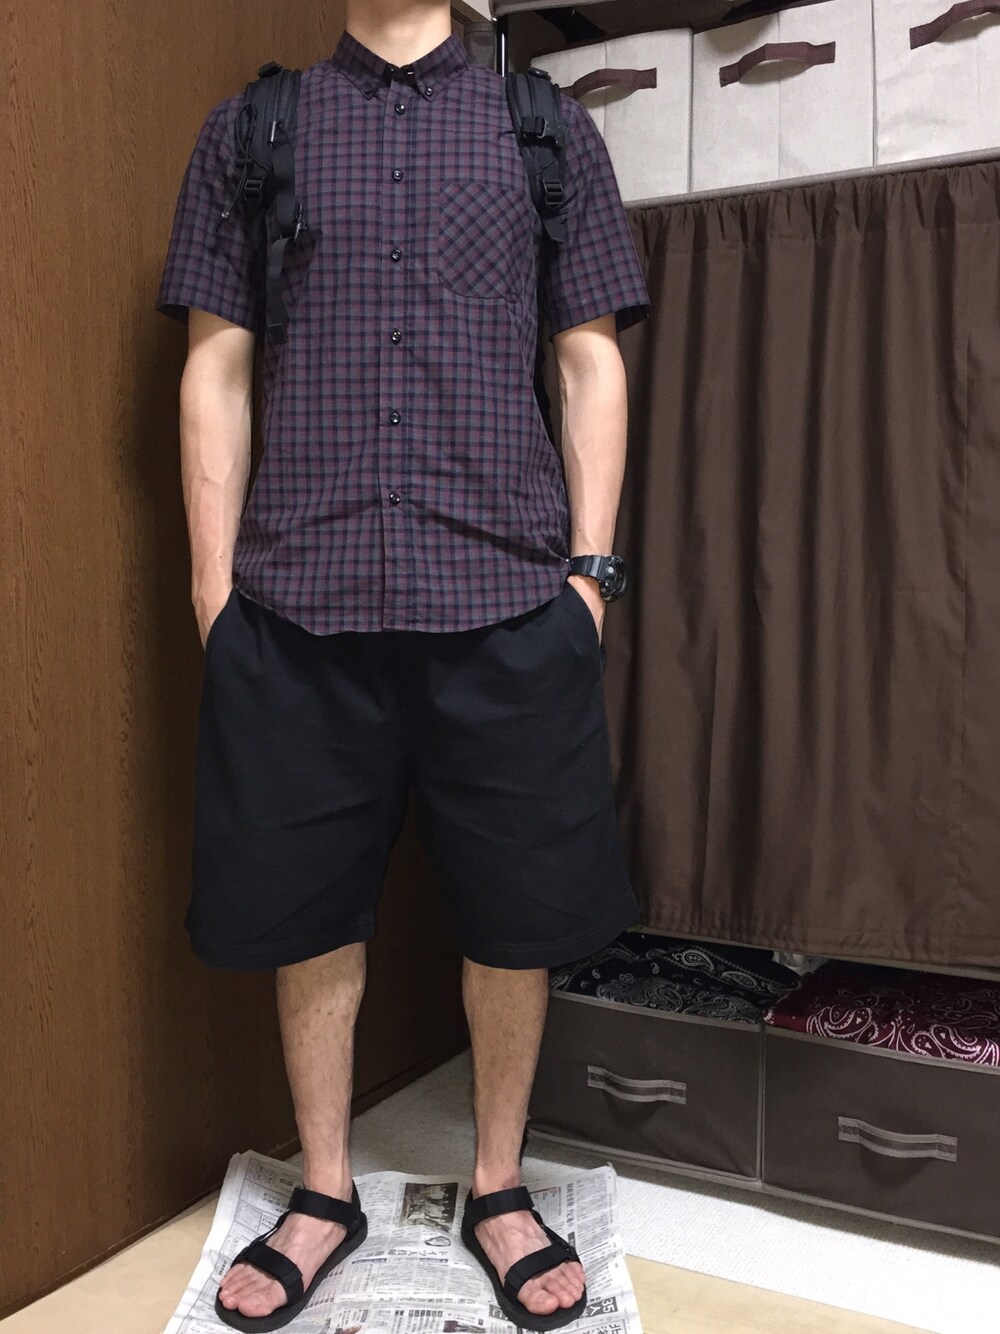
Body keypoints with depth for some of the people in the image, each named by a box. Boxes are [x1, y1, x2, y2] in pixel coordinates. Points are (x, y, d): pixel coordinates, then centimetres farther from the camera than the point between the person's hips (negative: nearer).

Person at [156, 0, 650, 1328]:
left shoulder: (551, 131, 13)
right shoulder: (248, 131, 13)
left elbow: (592, 364, 9)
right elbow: (216, 369, 8)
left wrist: (591, 566, 1)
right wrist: (215, 578, 2)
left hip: (507, 593, 0)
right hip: (299, 594, 1)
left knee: (520, 909, 7)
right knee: (308, 906, 9)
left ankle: (499, 1190, 28)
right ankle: (324, 1193, 29)